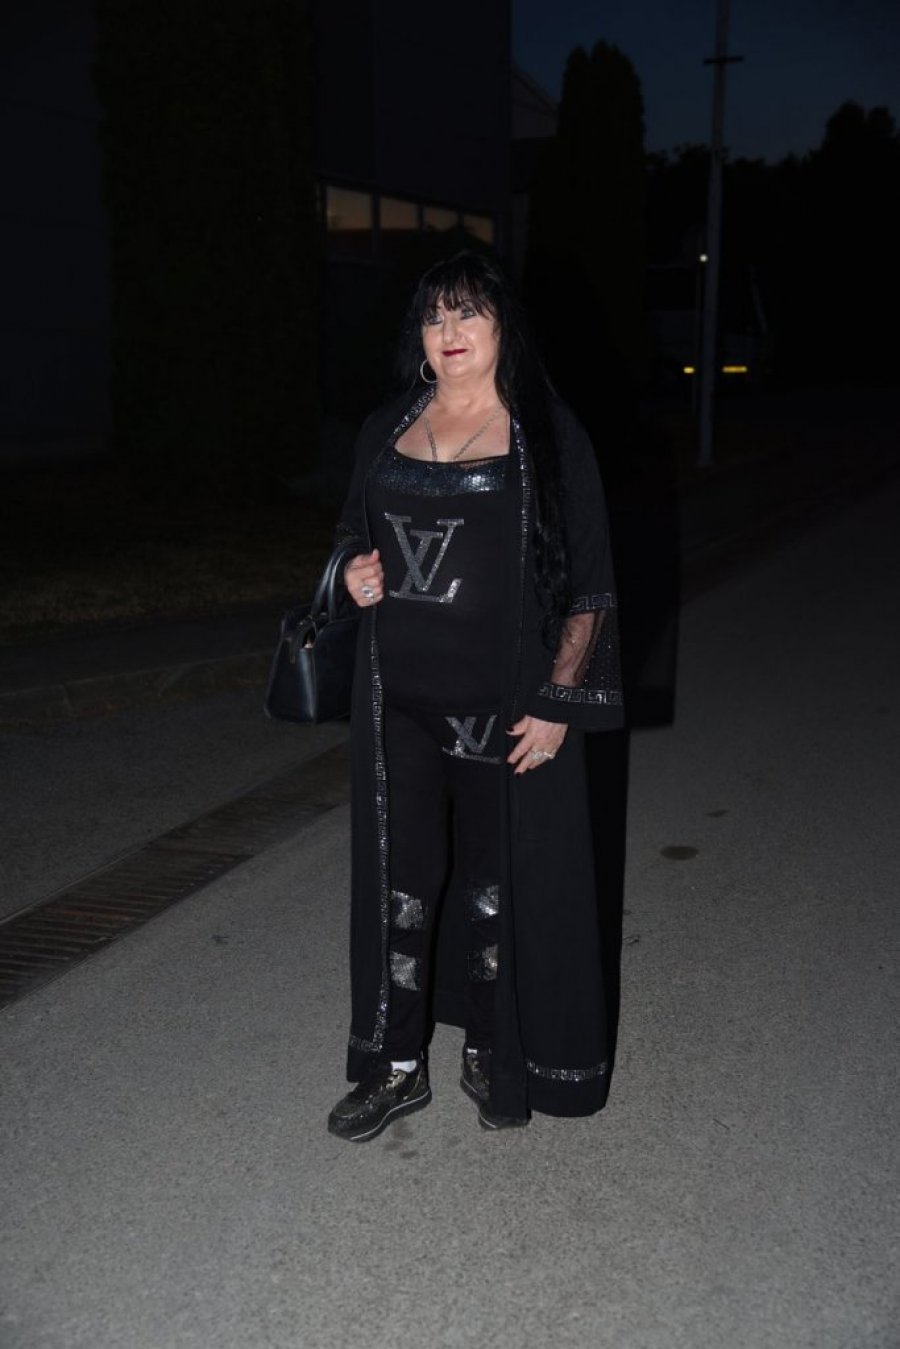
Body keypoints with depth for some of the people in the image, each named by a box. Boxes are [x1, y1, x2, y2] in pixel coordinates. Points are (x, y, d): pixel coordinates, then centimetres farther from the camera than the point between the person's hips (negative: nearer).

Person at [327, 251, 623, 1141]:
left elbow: (587, 587, -6)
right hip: (399, 697, 4)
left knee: (497, 877, 8)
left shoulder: (546, 437, -5)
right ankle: (396, 1065, 23)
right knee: (397, 874, 8)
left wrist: (559, 702, -12)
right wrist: (357, 576, -3)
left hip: (503, 701, -4)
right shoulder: (386, 432, 8)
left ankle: (490, 1054, 29)